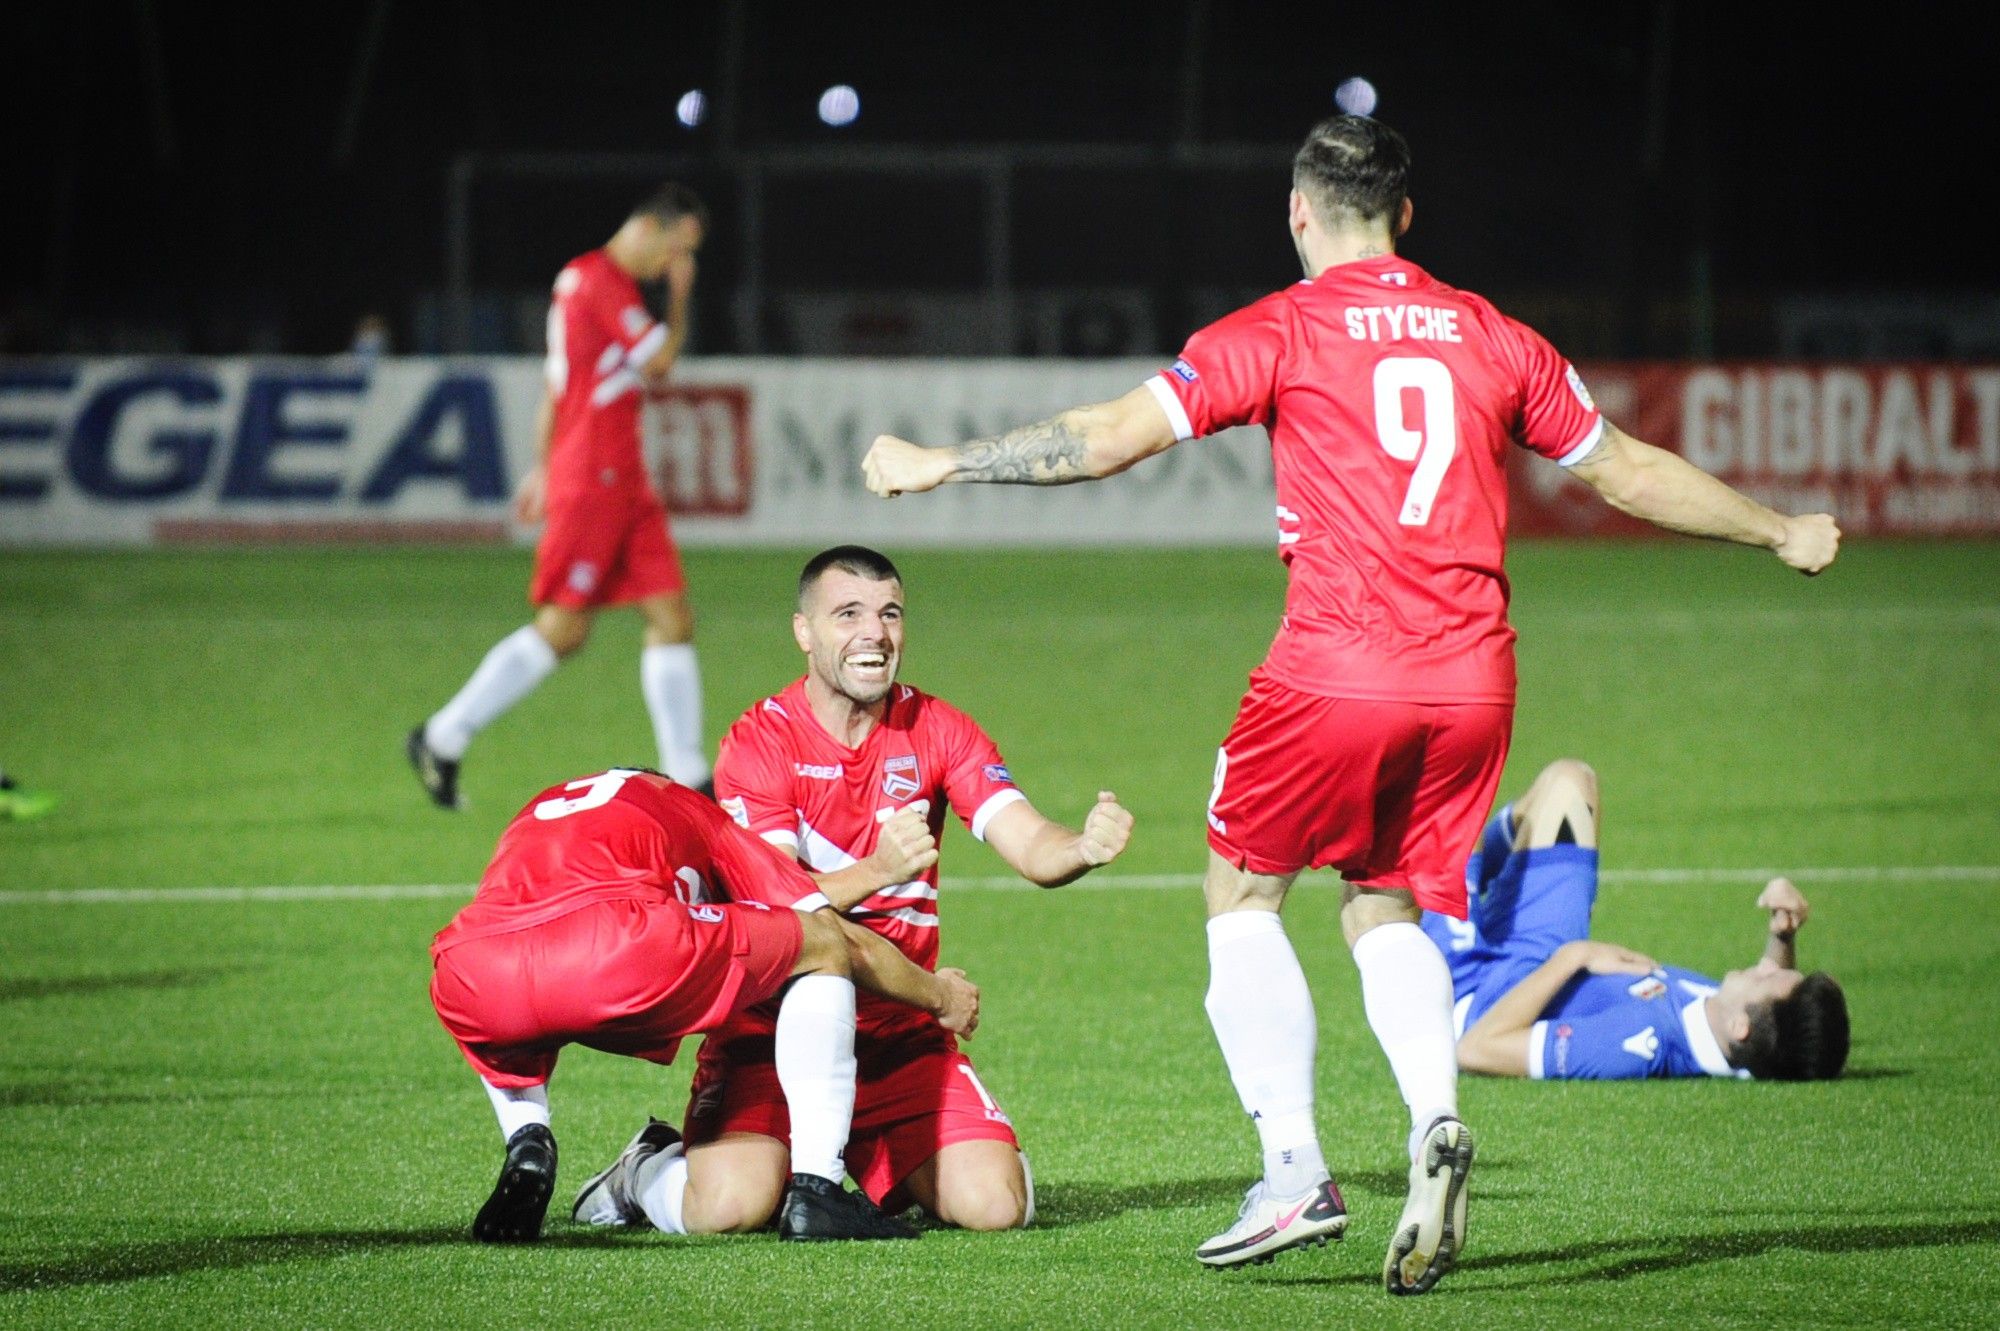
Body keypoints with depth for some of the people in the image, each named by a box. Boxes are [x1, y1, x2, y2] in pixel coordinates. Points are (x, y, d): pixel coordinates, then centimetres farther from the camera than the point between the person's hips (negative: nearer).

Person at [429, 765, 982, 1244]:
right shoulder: (693, 810, 35)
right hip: (615, 949, -4)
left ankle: (527, 1148, 14)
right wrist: (939, 996, 53)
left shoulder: (539, 810, 43)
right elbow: (849, 942, 34)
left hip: (472, 982, 4)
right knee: (824, 946, 22)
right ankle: (815, 1189, 12)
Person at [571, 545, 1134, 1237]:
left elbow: (1030, 847, -10)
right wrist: (878, 870, -39)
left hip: (902, 1034, 3)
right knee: (731, 1206, -27)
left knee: (994, 1204, -16)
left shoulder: (937, 730, 3)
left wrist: (1085, 846, -34)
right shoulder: (759, 740, -8)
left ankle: (886, 1169, 18)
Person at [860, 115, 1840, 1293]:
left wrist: (937, 466, 4)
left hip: (1335, 668, -4)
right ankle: (1436, 1120, -7)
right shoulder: (1493, 337, 13)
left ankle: (1296, 1168, 0)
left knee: (1244, 892, 13)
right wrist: (1782, 533, 36)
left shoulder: (1279, 332, 0)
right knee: (1386, 907, 20)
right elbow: (1627, 470, 22)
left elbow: (1112, 436, -5)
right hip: (1473, 676, 4)